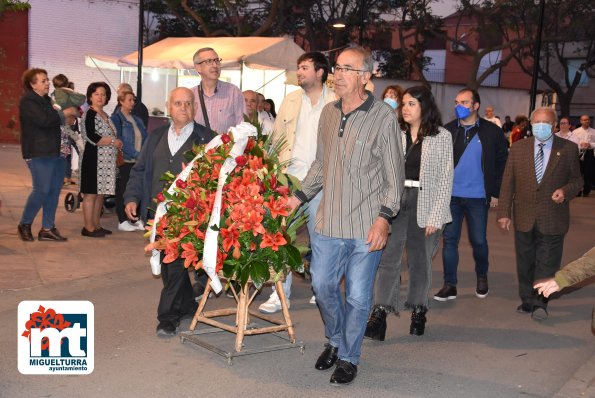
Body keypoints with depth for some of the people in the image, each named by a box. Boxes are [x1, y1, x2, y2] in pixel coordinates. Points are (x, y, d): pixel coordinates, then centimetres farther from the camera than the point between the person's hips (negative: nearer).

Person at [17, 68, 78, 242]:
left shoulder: (45, 100, 18)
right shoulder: (28, 101, -10)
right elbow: (44, 120, -23)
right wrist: (65, 113, -12)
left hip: (54, 152, 9)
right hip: (38, 154, -9)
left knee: (54, 190, 8)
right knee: (42, 190, -9)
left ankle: (47, 228, 15)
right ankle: (24, 225, 10)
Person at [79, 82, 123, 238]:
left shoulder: (105, 115, 18)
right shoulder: (90, 114, -9)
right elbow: (92, 137, -19)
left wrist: (116, 144, 8)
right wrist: (113, 141, -12)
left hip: (106, 159, 9)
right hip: (94, 158, -9)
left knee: (101, 193, 11)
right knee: (91, 193, -4)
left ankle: (96, 225, 18)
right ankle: (88, 227, 1)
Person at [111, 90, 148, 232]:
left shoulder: (137, 119, 16)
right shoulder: (116, 119, -4)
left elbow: (145, 139, 12)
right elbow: (119, 141, -12)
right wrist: (136, 154, -15)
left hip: (138, 161, 6)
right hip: (124, 161, -6)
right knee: (122, 191, 2)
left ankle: (136, 219, 13)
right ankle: (122, 221, 9)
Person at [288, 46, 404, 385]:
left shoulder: (384, 116, -8)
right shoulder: (328, 113, 9)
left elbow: (395, 175, -7)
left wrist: (384, 217, -15)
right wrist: (300, 196, 13)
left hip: (366, 227, -5)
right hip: (329, 221, 5)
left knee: (358, 297, 6)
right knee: (323, 285, 13)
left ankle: (349, 358, 26)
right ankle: (336, 342, 38)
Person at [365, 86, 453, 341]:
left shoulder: (441, 137, 1)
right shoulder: (396, 134, 8)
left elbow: (445, 179, -2)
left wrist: (436, 216, -9)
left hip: (425, 206, -1)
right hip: (395, 202, 2)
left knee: (421, 261, 9)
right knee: (388, 258, -5)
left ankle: (418, 312, 24)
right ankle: (380, 313, -4)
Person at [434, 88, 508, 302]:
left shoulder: (492, 132, -1)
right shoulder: (448, 130, 3)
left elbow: (502, 162, 3)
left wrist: (495, 193, 1)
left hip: (478, 197, -1)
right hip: (451, 196, 2)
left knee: (478, 241, 8)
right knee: (449, 239, 3)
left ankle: (482, 278, 32)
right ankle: (449, 285, 11)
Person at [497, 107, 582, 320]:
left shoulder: (568, 149, 0)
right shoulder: (518, 148, 4)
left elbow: (576, 180, 7)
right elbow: (508, 182, 3)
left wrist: (565, 191, -15)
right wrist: (504, 212, -2)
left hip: (553, 220, -2)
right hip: (524, 218, 2)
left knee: (547, 263, 0)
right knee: (525, 263, 12)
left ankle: (540, 303, 11)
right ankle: (528, 300, 27)